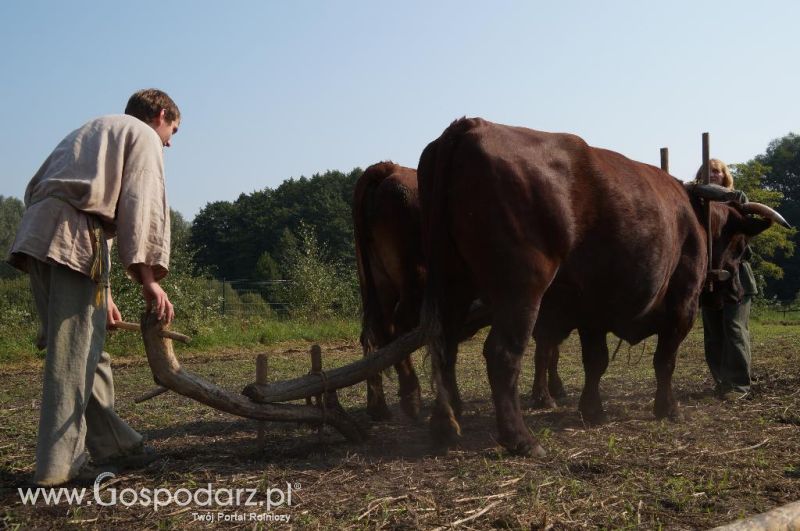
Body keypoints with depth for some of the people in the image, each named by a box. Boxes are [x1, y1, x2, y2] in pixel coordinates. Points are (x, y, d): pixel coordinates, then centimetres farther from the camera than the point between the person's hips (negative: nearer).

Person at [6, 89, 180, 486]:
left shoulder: (91, 132, 36)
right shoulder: (144, 135, 11)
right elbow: (142, 205, -5)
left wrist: (101, 291, 27)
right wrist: (147, 278, -10)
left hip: (35, 232, 8)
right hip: (73, 234, -8)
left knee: (85, 348, 10)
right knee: (75, 352, -8)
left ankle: (113, 445, 16)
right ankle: (59, 464, -7)